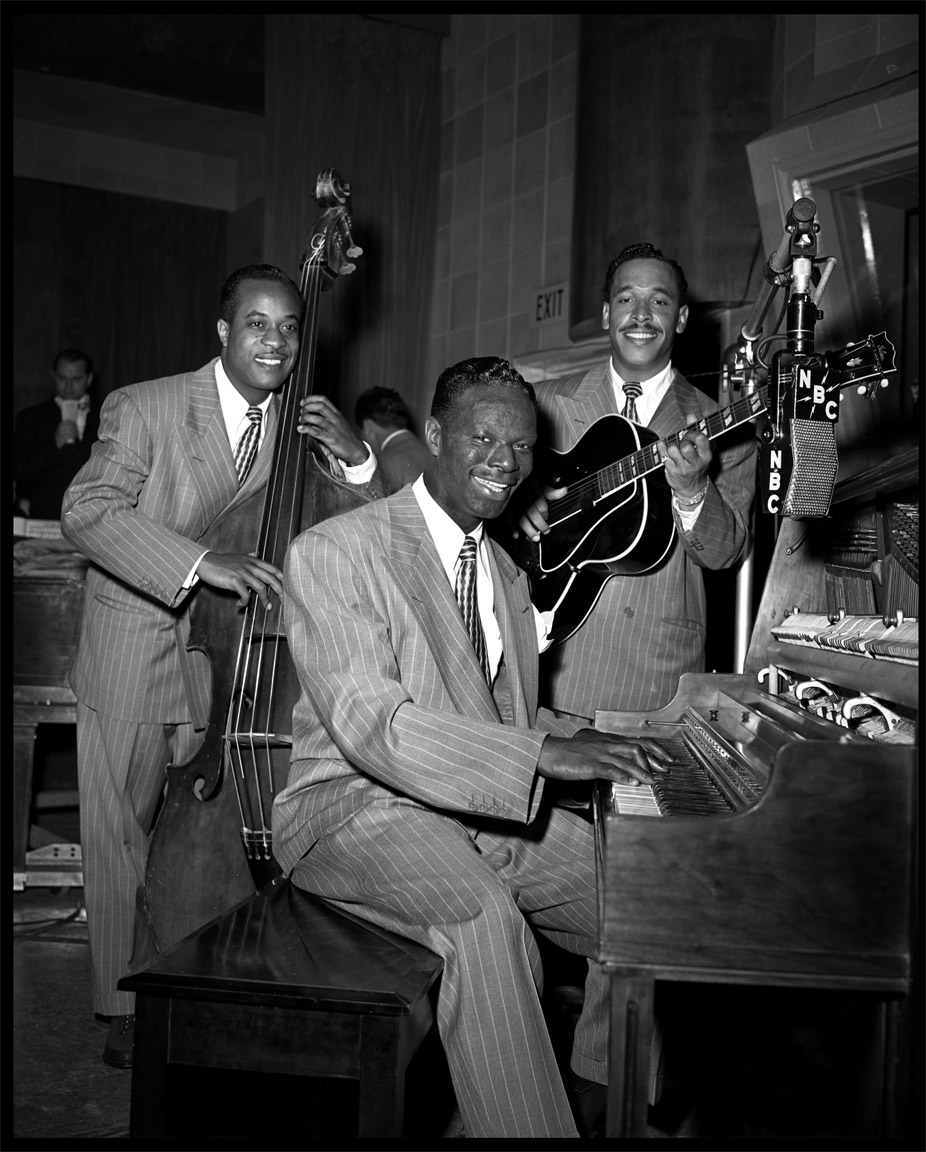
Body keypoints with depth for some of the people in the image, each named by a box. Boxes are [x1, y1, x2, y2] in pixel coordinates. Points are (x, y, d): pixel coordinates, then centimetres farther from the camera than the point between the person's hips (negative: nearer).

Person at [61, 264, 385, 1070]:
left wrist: (356, 457, -17)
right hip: (134, 663, -3)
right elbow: (87, 511, -22)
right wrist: (200, 563, -34)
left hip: (233, 665, 3)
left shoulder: (302, 427, 3)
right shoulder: (145, 408, -10)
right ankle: (127, 1008, 24)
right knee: (121, 838, 7)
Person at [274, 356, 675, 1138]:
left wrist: (593, 745, -4)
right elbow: (368, 723, -23)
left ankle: (590, 1102, 14)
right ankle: (525, 1124, -19)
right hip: (360, 809, -7)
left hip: (492, 810, 8)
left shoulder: (508, 574, 16)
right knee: (486, 918, -35)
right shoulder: (333, 552, -11)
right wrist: (543, 751, -31)